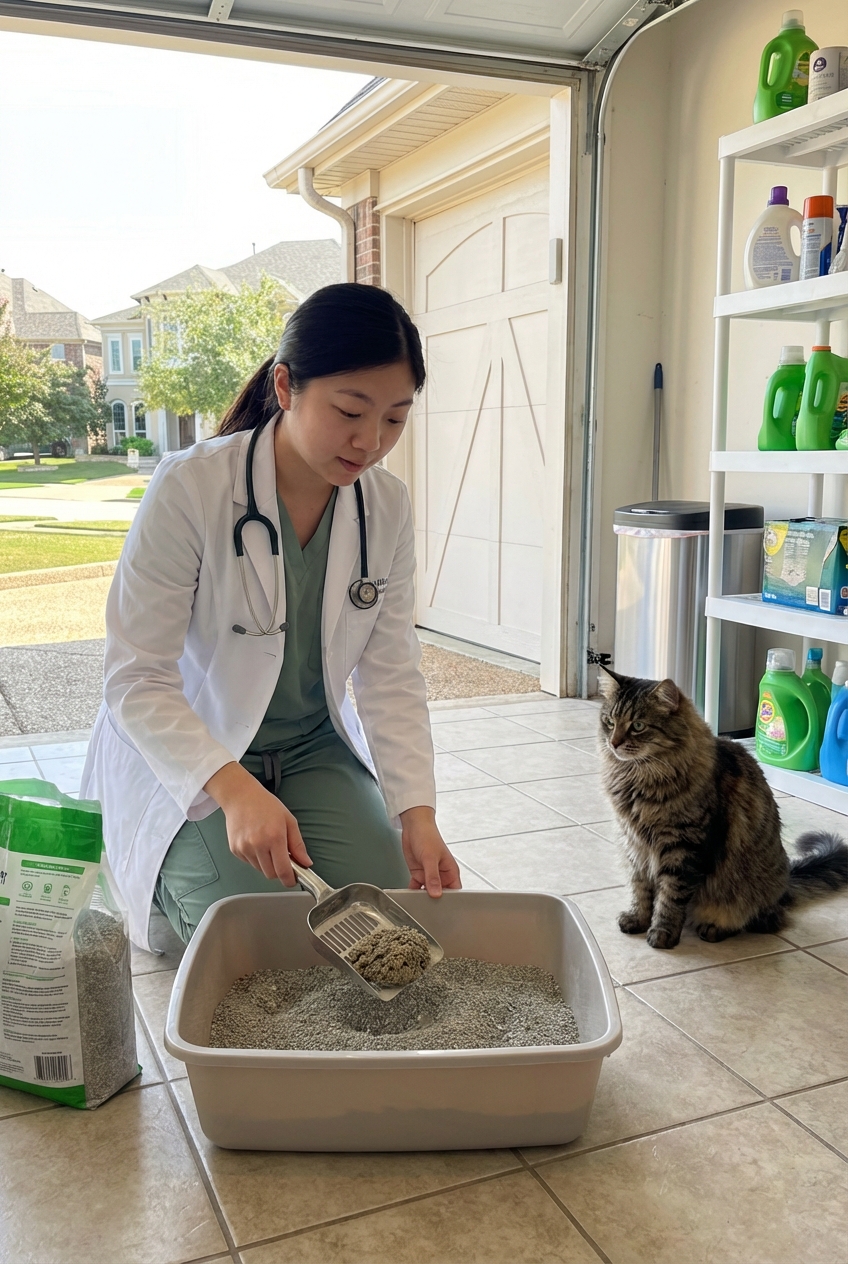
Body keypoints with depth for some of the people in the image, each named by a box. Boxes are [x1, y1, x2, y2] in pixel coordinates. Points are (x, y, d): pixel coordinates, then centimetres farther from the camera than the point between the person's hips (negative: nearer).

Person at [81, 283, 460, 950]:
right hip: (183, 758, -4)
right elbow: (137, 679, -23)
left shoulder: (388, 507, -8)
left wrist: (417, 812, -21)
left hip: (312, 747, 5)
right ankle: (167, 894, 17)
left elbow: (392, 675, -8)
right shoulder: (190, 488, -23)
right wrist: (234, 789, -38)